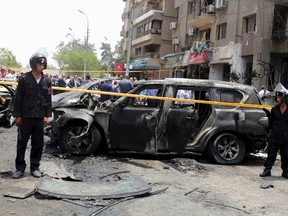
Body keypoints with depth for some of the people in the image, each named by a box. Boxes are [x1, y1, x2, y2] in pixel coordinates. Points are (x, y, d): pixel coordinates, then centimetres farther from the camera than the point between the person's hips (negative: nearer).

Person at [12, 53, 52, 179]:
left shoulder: (47, 81, 5)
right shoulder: (24, 79, -4)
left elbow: (48, 99, 8)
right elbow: (18, 98, -3)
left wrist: (47, 115, 2)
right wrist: (17, 115, -6)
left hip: (40, 117, 3)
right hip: (25, 116, -3)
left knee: (38, 143, 6)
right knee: (22, 142, 5)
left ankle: (34, 167, 18)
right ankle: (20, 167, 16)